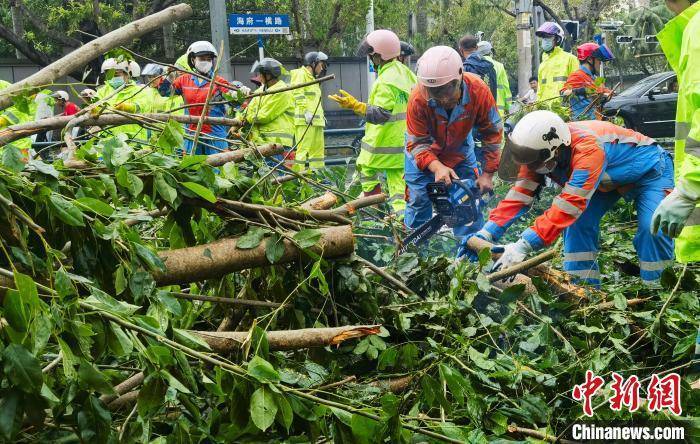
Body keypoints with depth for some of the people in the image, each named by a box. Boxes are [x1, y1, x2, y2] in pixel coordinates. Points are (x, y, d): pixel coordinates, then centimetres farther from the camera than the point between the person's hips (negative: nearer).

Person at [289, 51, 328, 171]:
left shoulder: (313, 78, 29)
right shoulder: (301, 74, -2)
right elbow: (298, 94, -14)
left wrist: (321, 115, 19)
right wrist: (306, 111, -22)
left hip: (316, 120, 10)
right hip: (305, 120, -10)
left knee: (318, 148, 11)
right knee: (303, 148, -14)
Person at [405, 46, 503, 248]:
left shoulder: (478, 90, -31)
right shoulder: (418, 99, -36)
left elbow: (492, 132, -18)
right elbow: (417, 144, -27)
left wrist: (487, 174, -19)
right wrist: (437, 168, -45)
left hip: (460, 149, 2)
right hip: (424, 155, -2)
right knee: (419, 200, -2)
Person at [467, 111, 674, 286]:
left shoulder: (587, 148, -44)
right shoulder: (539, 151, -21)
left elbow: (568, 205, -50)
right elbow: (519, 195, -21)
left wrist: (522, 246, -55)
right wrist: (484, 235, -30)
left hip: (649, 168, -6)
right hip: (609, 177, 7)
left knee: (652, 227, -25)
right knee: (579, 222, -10)